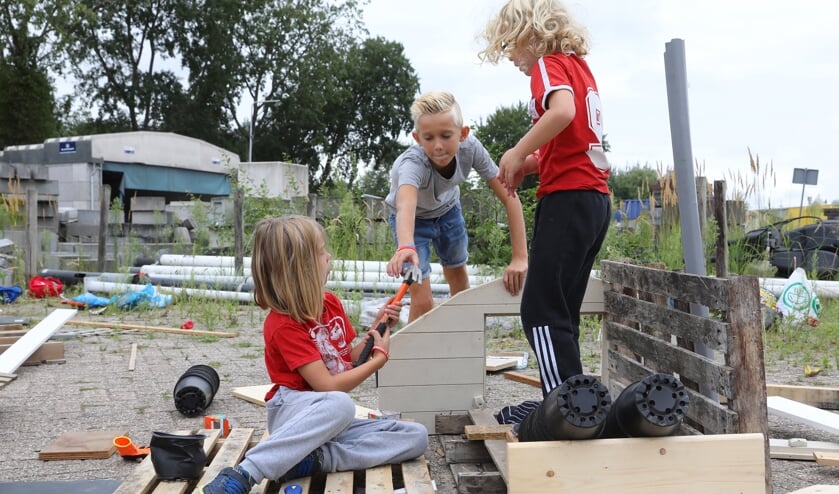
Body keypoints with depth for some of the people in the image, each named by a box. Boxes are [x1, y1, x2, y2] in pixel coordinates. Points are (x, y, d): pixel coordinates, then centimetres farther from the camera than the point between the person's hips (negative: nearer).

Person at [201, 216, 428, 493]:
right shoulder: (282, 323, -16)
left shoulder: (331, 303, 8)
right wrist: (380, 358, -10)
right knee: (339, 405, -42)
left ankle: (314, 459, -23)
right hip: (293, 413, -8)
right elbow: (328, 386, -20)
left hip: (333, 422, 8)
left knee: (416, 437, -9)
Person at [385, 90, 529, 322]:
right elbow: (406, 206, -63)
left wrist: (520, 258, -39)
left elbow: (509, 197, -32)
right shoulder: (412, 163, -43)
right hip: (414, 218, -4)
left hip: (447, 209, 4)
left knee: (458, 273, 21)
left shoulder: (471, 148, -33)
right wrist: (406, 247, -84)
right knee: (422, 301, -13)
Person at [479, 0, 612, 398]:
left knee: (541, 310, -9)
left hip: (568, 198, -9)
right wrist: (532, 163, 12)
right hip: (595, 200, 9)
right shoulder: (580, 67, 21)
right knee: (561, 312, 12)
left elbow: (562, 111, -27)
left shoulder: (549, 63, -5)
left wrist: (518, 152, -15)